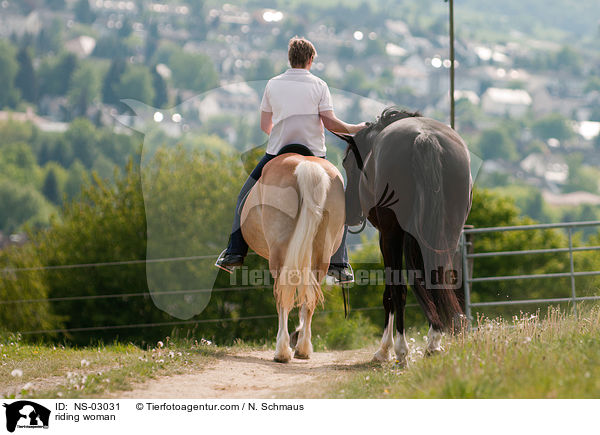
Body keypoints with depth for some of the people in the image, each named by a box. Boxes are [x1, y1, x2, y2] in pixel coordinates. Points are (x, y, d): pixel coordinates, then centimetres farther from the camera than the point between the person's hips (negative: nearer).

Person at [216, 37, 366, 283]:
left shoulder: (273, 85, 7)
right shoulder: (319, 86, 1)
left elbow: (264, 126, 11)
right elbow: (330, 123, -7)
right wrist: (353, 129, 10)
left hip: (277, 152, 1)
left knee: (246, 198, 18)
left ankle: (235, 252, 9)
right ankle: (338, 263, 5)